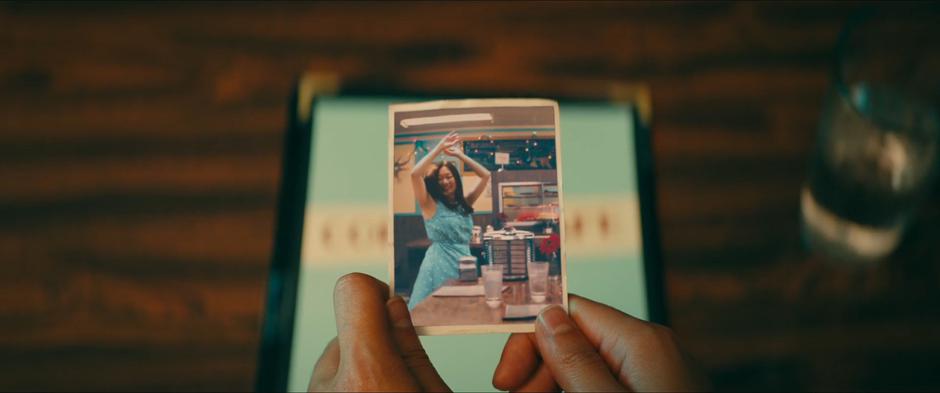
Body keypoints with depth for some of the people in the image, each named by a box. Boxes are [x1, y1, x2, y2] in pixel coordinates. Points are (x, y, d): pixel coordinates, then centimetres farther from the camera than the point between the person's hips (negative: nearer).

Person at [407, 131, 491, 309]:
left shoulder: (465, 203, 12)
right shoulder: (431, 205, -2)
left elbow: (485, 175, 13)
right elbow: (415, 174, -16)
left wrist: (460, 155, 9)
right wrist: (440, 148, -10)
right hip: (441, 263, -5)